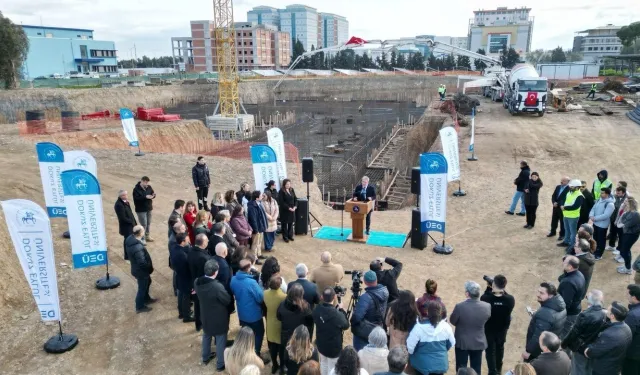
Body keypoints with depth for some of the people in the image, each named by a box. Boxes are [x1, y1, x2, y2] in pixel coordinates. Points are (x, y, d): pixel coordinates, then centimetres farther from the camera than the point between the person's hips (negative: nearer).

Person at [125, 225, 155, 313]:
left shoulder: (130, 239, -10)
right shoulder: (138, 248, -39)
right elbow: (142, 262, -34)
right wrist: (150, 267, -15)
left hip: (137, 268, 9)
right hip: (141, 270, -9)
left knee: (147, 282, 31)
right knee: (142, 288, 14)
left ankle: (146, 299, 52)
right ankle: (140, 307, 34)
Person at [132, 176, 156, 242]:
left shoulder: (149, 187, 1)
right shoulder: (136, 189, -15)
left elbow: (152, 194, 8)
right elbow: (136, 198, -23)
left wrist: (153, 195, -16)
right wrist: (145, 197, -30)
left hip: (149, 208, 6)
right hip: (141, 210, -6)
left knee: (148, 223, 17)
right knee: (144, 224, -7)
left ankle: (147, 236, 32)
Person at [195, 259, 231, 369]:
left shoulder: (197, 282, -17)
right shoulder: (217, 286, -37)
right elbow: (228, 300, -20)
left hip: (205, 316, 6)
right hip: (219, 319, -6)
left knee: (206, 336, 29)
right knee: (220, 341, 16)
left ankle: (205, 357, 50)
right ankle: (221, 364, 33)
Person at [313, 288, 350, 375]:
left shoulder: (317, 309, -17)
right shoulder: (337, 314, -34)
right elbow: (346, 326, -14)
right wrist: (342, 310, -3)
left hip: (320, 344, 6)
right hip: (333, 347, -5)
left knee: (323, 363, 28)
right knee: (332, 368, 15)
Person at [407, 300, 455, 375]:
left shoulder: (419, 327, -24)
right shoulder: (446, 326, -11)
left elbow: (410, 346, -19)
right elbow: (451, 343, 6)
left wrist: (411, 353, 4)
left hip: (423, 365, -3)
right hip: (441, 364, 3)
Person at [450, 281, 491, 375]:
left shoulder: (460, 307, -27)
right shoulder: (487, 307, -18)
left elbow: (452, 321, -10)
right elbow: (486, 320, 2)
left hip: (462, 342, -2)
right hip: (479, 343, 3)